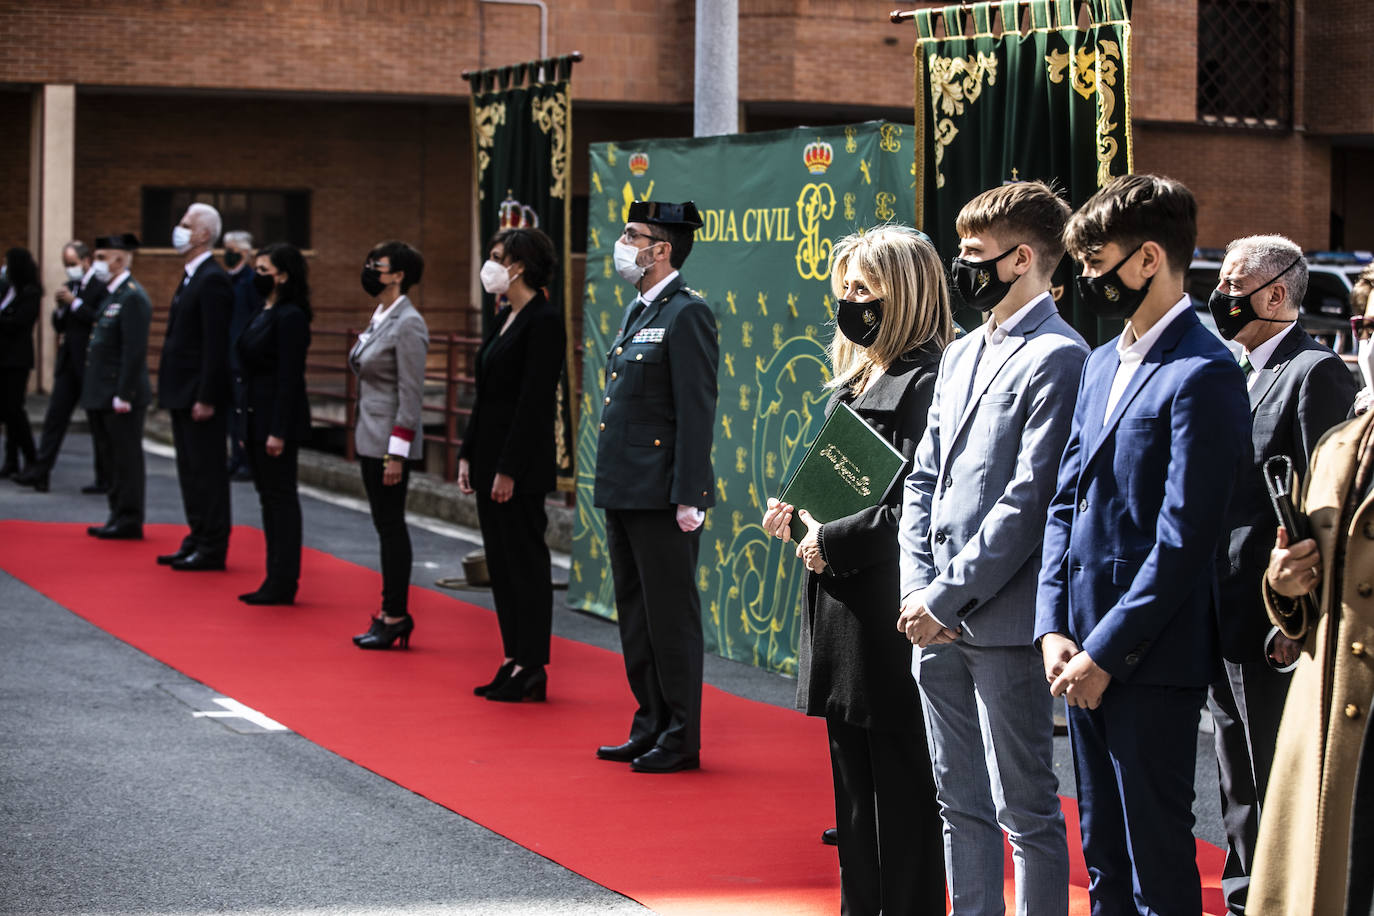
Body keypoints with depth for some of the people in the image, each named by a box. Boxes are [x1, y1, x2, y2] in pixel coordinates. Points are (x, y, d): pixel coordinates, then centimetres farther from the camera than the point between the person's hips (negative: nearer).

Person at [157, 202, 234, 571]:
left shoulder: (212, 280, -16)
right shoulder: (191, 277, 16)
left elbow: (216, 345, -20)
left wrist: (206, 398, -22)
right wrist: (173, 391, 17)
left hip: (201, 394, -10)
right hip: (183, 393, 10)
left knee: (207, 471, -4)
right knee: (190, 470, 14)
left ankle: (212, 549, 1)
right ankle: (197, 539, 22)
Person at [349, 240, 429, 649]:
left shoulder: (407, 324, -15)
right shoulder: (380, 318, 13)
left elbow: (411, 394, -18)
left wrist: (397, 453, -20)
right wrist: (367, 439, 18)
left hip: (391, 440, -9)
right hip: (371, 438, 9)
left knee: (391, 526, -5)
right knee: (385, 526, 11)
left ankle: (396, 616, 0)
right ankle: (391, 613, 16)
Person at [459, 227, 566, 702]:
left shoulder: (544, 321, -14)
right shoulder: (505, 319, 14)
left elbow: (535, 402, -19)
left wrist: (509, 469, -20)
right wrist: (468, 454, 14)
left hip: (521, 462, -10)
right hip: (490, 456, 10)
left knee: (525, 559, -3)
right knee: (500, 560, 12)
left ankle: (531, 669, 3)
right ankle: (514, 661, 18)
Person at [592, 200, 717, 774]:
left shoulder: (688, 315, -12)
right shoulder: (637, 312, 17)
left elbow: (696, 411, -16)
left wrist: (689, 498, -20)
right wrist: (611, 487, 18)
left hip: (662, 497, -10)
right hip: (624, 492, 10)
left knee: (671, 617, -2)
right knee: (636, 616, 14)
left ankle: (680, 740, 5)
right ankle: (650, 728, 23)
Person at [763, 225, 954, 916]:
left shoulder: (926, 381, -15)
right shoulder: (858, 377, 16)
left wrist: (834, 542, -15)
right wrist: (799, 512, 5)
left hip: (889, 613, -10)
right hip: (842, 613, 10)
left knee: (901, 784, -1)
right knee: (854, 778, 16)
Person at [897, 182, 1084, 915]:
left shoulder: (1056, 358, -10)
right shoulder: (961, 355, 16)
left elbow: (1028, 497, -16)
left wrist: (949, 597, -15)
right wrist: (917, 591, 2)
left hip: (1002, 625, -8)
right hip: (936, 622, 8)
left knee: (1025, 809, 0)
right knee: (961, 804, 15)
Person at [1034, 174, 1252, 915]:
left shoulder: (1201, 374, -13)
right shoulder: (1101, 363, 15)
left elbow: (1183, 539, -17)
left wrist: (1107, 651, -15)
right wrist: (1053, 627, 3)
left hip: (1150, 659, -8)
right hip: (1084, 657, 8)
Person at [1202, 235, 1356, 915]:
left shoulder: (1315, 373, -12)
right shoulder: (1239, 379, 16)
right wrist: (1207, 614, 16)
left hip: (1275, 629, -9)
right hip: (1227, 626, 9)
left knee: (1281, 797, -2)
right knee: (1239, 794, 17)